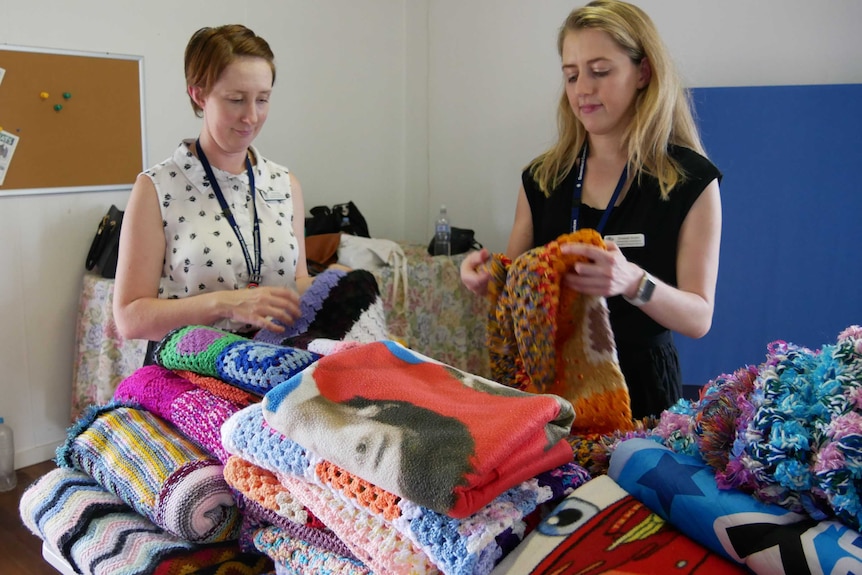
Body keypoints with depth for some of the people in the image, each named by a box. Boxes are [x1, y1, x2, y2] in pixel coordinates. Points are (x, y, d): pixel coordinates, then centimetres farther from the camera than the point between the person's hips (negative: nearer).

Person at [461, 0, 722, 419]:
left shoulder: (691, 180, -7)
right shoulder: (543, 177, 2)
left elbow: (699, 317, -11)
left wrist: (632, 282, -30)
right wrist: (486, 279, -15)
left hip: (638, 382, -3)